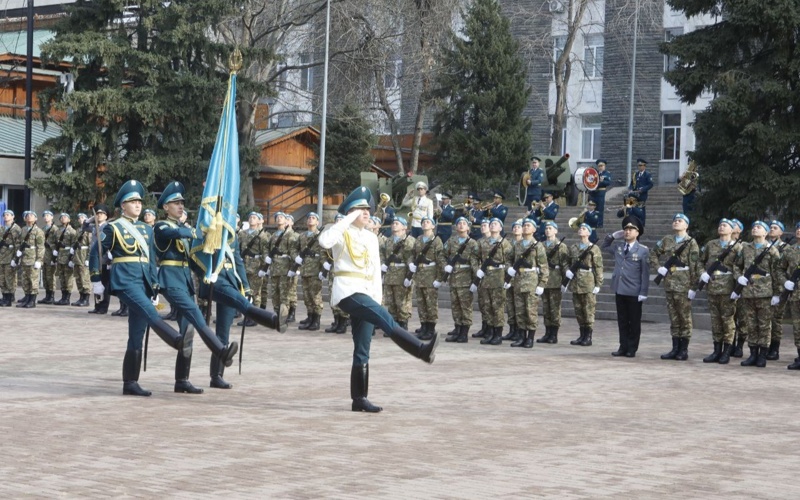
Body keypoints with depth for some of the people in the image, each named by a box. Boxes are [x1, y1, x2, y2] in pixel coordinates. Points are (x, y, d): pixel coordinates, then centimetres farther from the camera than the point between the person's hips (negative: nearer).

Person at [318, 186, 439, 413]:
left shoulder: (371, 238, 18)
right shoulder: (341, 232, -2)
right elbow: (324, 241, -26)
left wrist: (378, 298, 14)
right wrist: (349, 219, -19)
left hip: (367, 293, 7)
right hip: (347, 291, -7)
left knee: (362, 349, 5)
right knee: (385, 319, -29)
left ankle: (359, 399, 6)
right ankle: (422, 350, -41)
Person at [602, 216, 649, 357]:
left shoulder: (643, 250, -6)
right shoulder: (617, 246, 9)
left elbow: (645, 273, -7)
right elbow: (604, 247, 28)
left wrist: (643, 293, -12)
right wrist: (612, 236, 11)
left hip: (634, 293, -5)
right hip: (619, 290, 5)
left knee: (634, 322, 4)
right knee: (622, 321, 9)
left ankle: (632, 349, 11)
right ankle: (623, 347, 16)